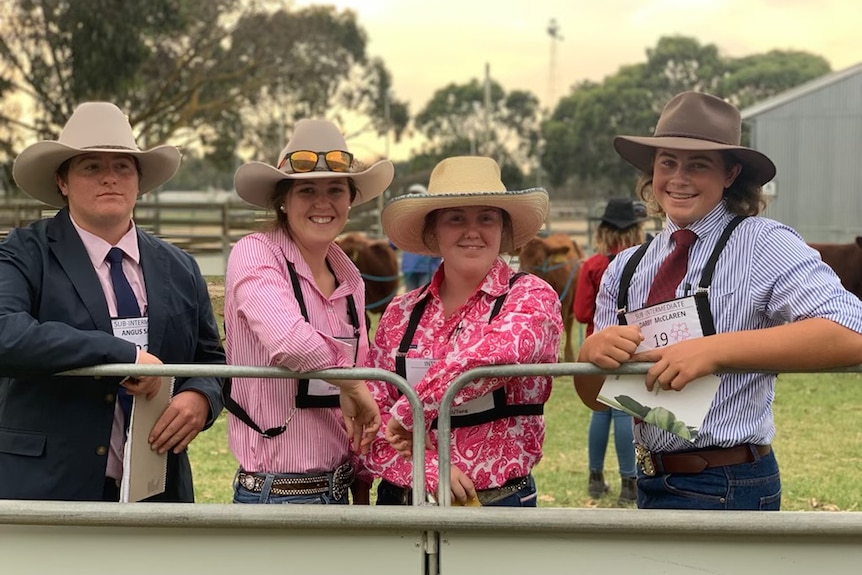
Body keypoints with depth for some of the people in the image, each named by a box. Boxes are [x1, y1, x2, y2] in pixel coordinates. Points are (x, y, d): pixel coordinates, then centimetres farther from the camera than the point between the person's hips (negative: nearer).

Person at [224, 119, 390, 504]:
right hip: (276, 491, -6)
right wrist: (350, 384, -15)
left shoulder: (349, 277, 9)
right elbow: (288, 341, -29)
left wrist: (362, 489, 14)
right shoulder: (254, 254, -10)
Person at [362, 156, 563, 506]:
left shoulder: (531, 297, -6)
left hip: (497, 498, -3)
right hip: (402, 497, 3)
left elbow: (499, 351, -27)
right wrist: (427, 467, -16)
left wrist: (410, 412, -21)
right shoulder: (401, 313, 4)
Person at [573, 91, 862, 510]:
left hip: (726, 490, -6)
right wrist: (592, 352, -14)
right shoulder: (625, 270, 8)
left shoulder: (764, 245, -11)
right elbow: (597, 398, 9)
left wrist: (714, 350, -30)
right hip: (653, 485, 6)